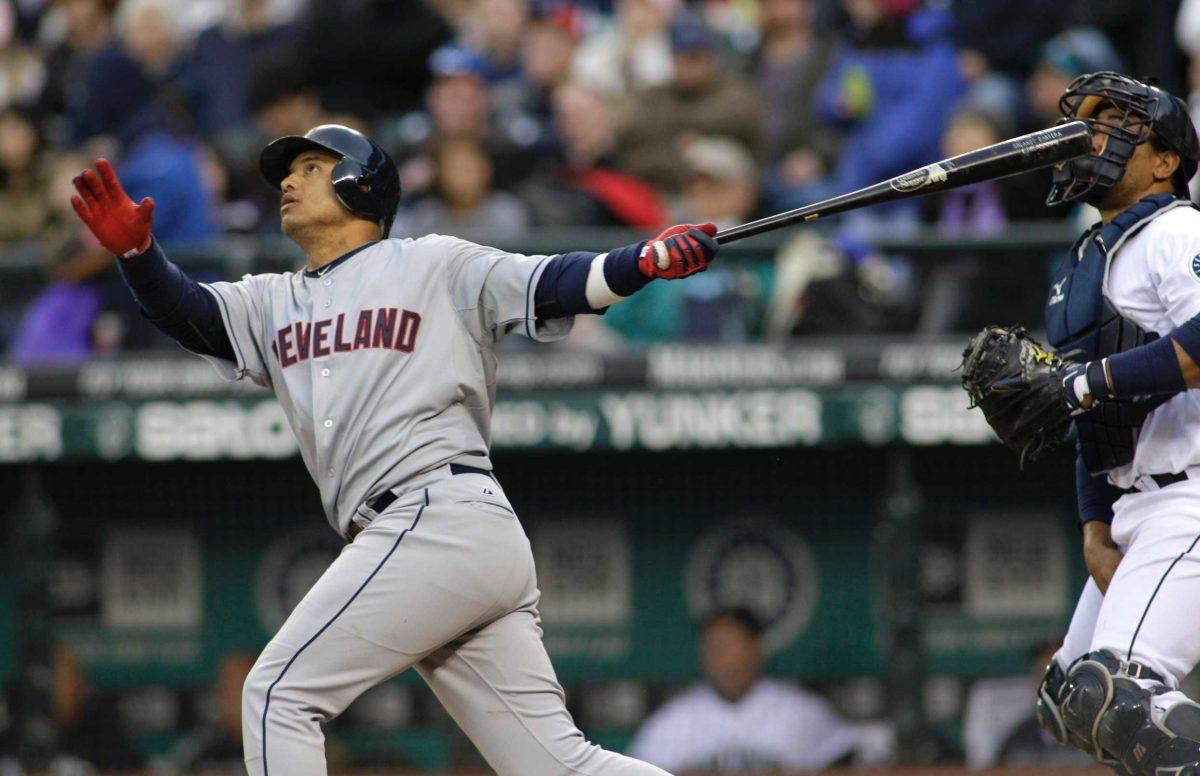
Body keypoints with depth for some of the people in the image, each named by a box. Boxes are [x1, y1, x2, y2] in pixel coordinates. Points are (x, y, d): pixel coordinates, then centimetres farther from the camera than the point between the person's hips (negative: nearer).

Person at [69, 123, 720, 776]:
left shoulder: (437, 268, 7)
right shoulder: (274, 303, 25)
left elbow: (550, 287, -3)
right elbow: (187, 312, 9)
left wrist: (647, 261, -21)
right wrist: (134, 250, -10)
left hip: (440, 519, -7)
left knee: (279, 694, -8)